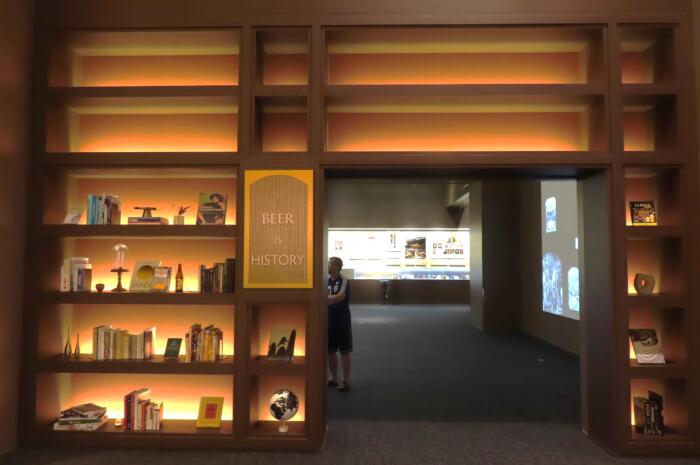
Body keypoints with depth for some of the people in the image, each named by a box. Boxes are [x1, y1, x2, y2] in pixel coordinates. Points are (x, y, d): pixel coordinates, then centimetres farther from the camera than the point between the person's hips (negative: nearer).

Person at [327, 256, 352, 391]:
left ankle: (346, 381, 11)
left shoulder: (344, 281, -12)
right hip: (328, 320, 6)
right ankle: (334, 378, 25)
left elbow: (339, 297, -26)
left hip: (342, 321, -6)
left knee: (344, 351, 2)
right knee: (330, 351, 12)